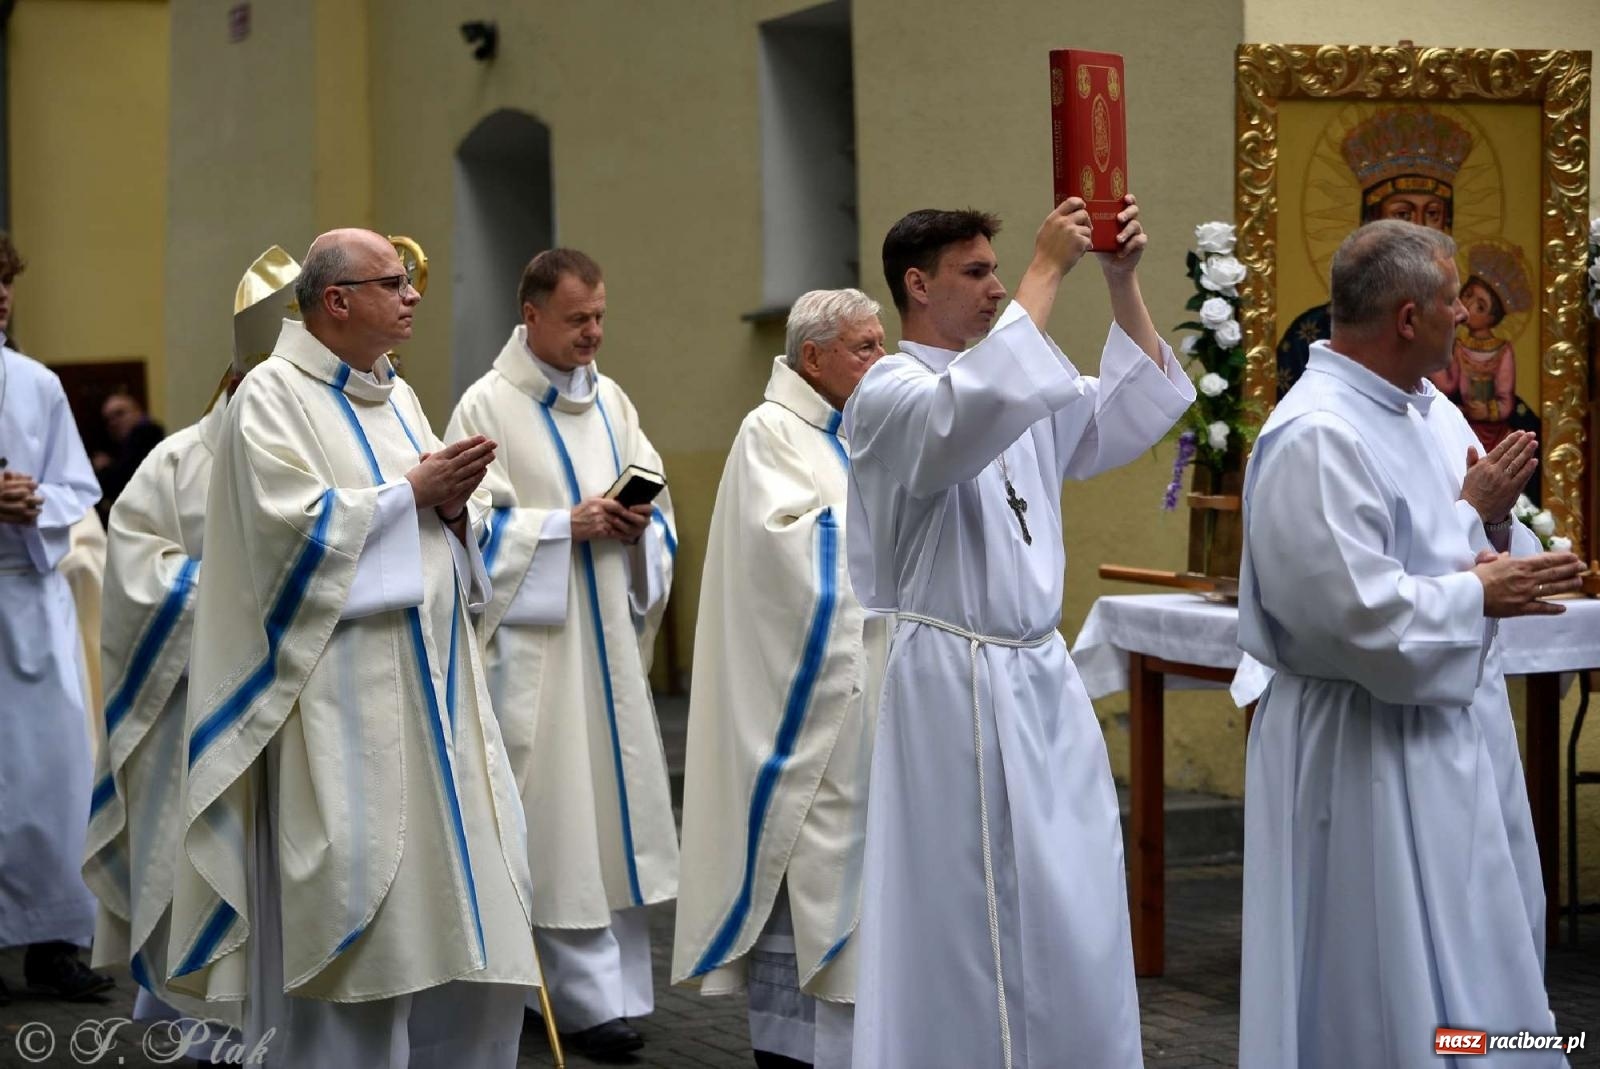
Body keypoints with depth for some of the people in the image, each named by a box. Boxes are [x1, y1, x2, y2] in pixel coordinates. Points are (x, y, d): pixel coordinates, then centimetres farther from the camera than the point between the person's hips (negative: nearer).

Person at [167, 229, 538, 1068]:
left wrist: (454, 506, -4)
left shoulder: (396, 397, 17)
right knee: (355, 902, -7)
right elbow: (290, 522, -17)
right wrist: (408, 493, -12)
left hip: (430, 682, 8)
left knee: (457, 877, 6)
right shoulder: (275, 394, -6)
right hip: (341, 694, -8)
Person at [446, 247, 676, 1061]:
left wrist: (639, 525, -8)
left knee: (614, 796, 7)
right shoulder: (488, 405, -6)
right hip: (532, 637, -6)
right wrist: (566, 527, -18)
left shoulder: (611, 402, 13)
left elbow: (656, 498, 13)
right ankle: (589, 996, -3)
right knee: (555, 812, -7)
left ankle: (614, 980, 16)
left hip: (609, 634, 6)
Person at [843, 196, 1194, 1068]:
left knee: (1066, 912, 12)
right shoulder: (888, 396, -11)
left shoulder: (1020, 387, 14)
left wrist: (1122, 282, 4)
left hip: (1040, 678, 8)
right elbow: (975, 411, -32)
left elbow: (1128, 413, 15)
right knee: (975, 917, -2)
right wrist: (1048, 269, -25)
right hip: (955, 686, -8)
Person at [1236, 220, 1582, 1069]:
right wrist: (1479, 596, -15)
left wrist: (1485, 515, -8)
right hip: (1371, 750, -9)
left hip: (1459, 722, 9)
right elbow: (1358, 614, -27)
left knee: (1472, 963, 17)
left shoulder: (1430, 410, 7)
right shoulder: (1317, 438, -22)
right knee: (1384, 994, 0)